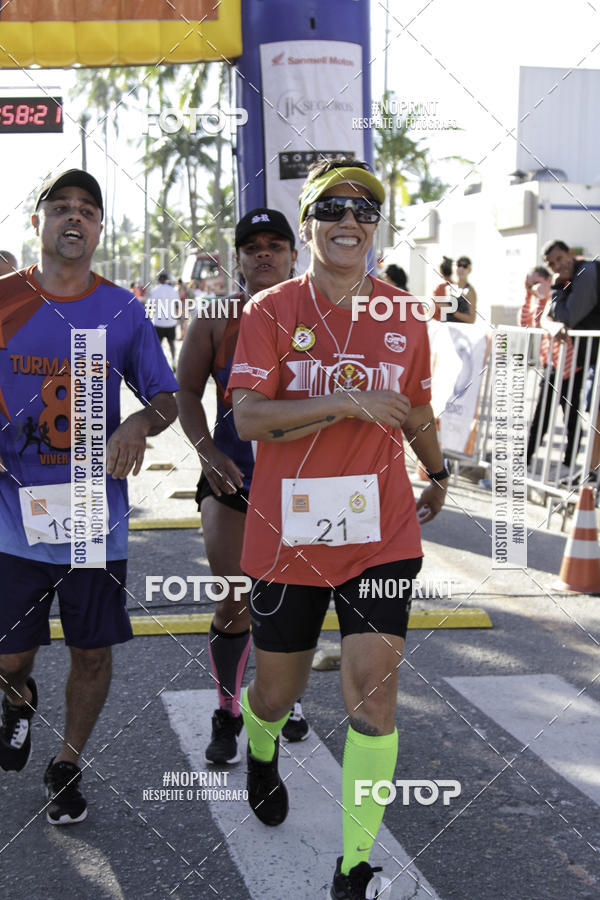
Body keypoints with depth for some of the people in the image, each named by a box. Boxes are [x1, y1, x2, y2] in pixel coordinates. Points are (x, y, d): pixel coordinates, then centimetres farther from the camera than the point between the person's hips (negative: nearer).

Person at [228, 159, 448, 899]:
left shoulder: (403, 318, 5)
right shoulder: (270, 311, -4)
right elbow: (248, 418, -15)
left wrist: (440, 477, 35)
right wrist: (348, 401, -23)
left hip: (381, 533, 1)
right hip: (286, 537, -1)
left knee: (373, 697, -7)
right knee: (276, 692, 14)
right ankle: (262, 752, 52)